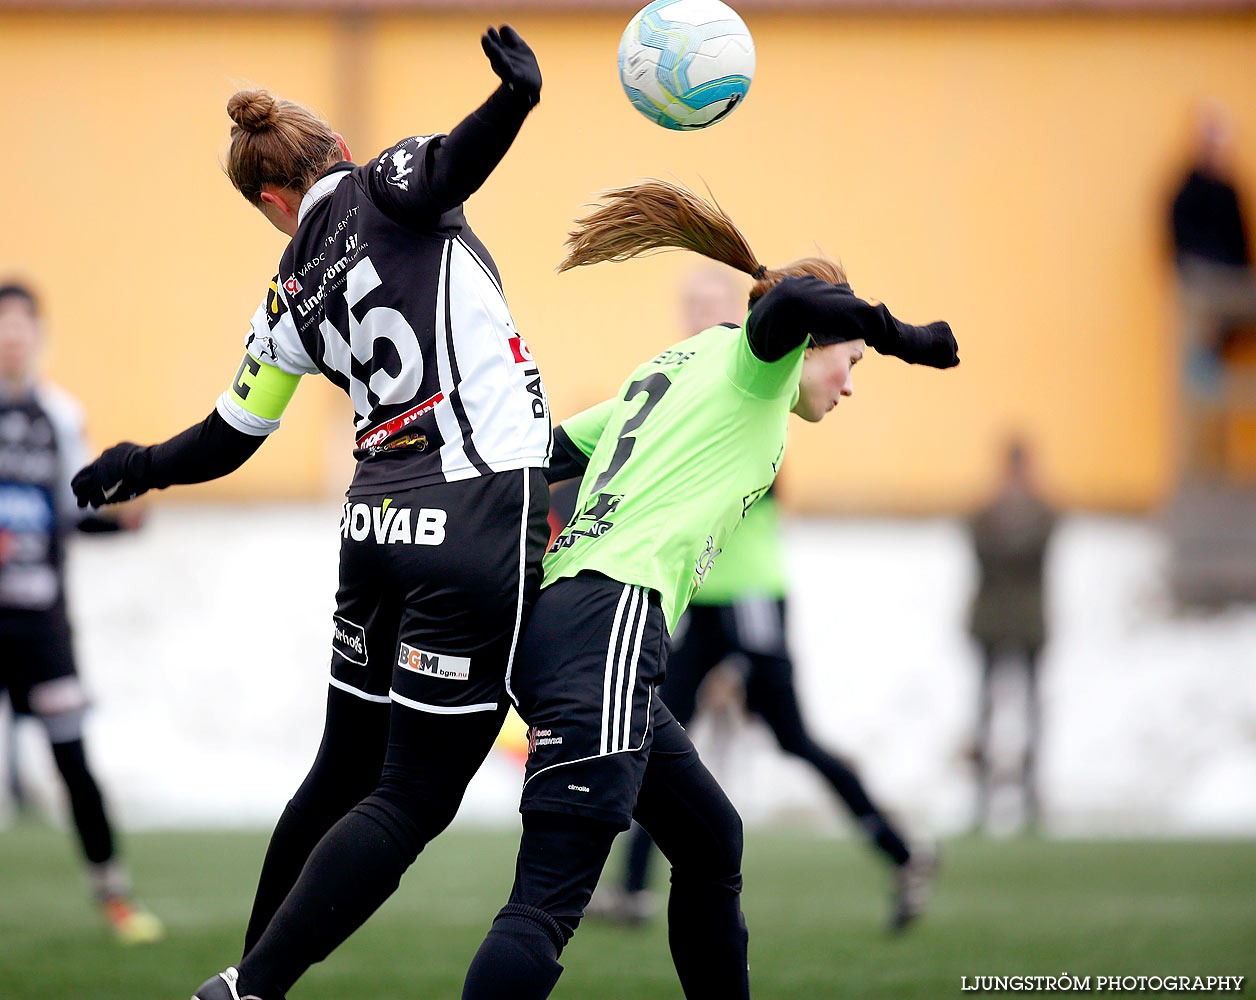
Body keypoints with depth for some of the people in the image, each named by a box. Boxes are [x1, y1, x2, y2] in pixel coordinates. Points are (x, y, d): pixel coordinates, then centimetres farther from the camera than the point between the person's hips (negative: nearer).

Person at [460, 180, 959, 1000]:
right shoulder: (753, 358, 6)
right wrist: (897, 336, -6)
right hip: (612, 620, -10)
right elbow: (789, 300, -17)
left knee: (712, 842, 23)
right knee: (550, 903, -20)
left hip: (555, 617, 10)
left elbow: (548, 454, 27)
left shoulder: (671, 372, 29)